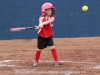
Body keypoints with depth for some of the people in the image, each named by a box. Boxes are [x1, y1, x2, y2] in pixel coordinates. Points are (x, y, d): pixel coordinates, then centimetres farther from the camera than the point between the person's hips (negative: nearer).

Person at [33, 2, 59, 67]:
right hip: (41, 35, 0)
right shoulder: (41, 18, -7)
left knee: (52, 47, -13)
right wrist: (39, 27, -50)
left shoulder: (52, 18, -9)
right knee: (39, 49, 9)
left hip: (49, 36, 0)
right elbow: (40, 24, -25)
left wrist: (42, 24, -48)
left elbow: (49, 21, -31)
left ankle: (56, 61, -2)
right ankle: (36, 61, 29)